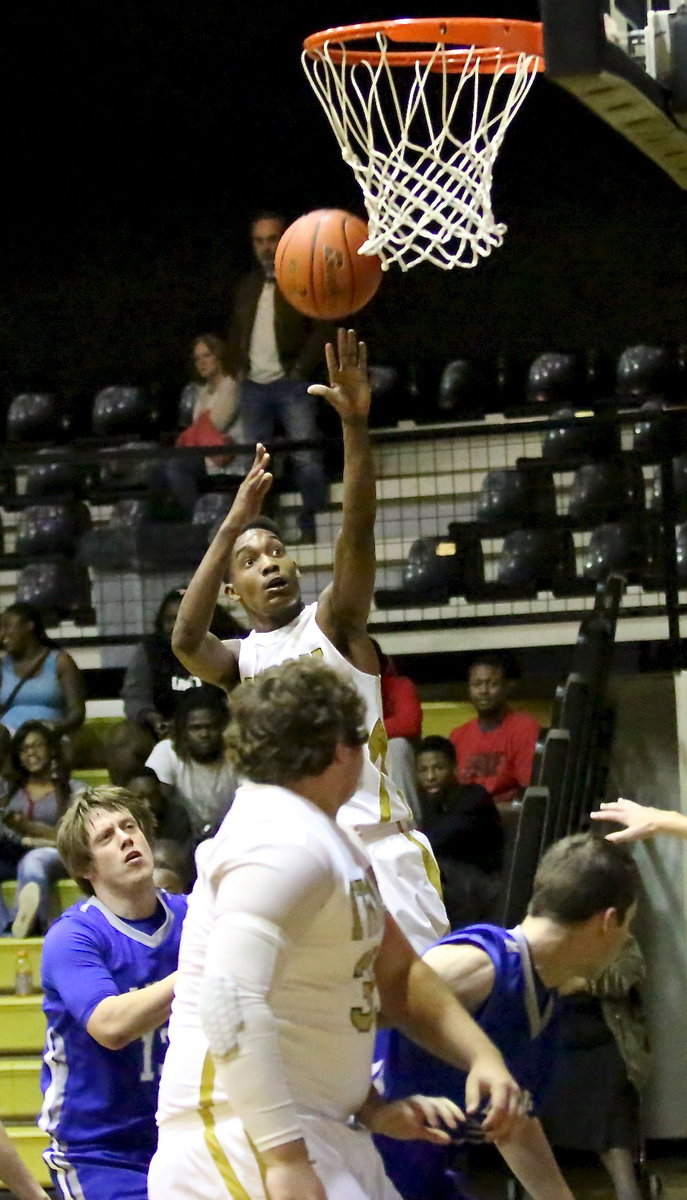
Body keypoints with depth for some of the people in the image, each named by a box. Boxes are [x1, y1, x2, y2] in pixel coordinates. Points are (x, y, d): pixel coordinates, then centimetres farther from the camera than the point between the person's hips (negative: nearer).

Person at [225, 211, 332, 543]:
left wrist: (301, 370, -14)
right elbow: (235, 333, 24)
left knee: (306, 457, -11)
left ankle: (311, 527, -6)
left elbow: (322, 329, -7)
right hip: (253, 386, 6)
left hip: (290, 383, -6)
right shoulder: (248, 286, 18)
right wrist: (237, 370, 10)